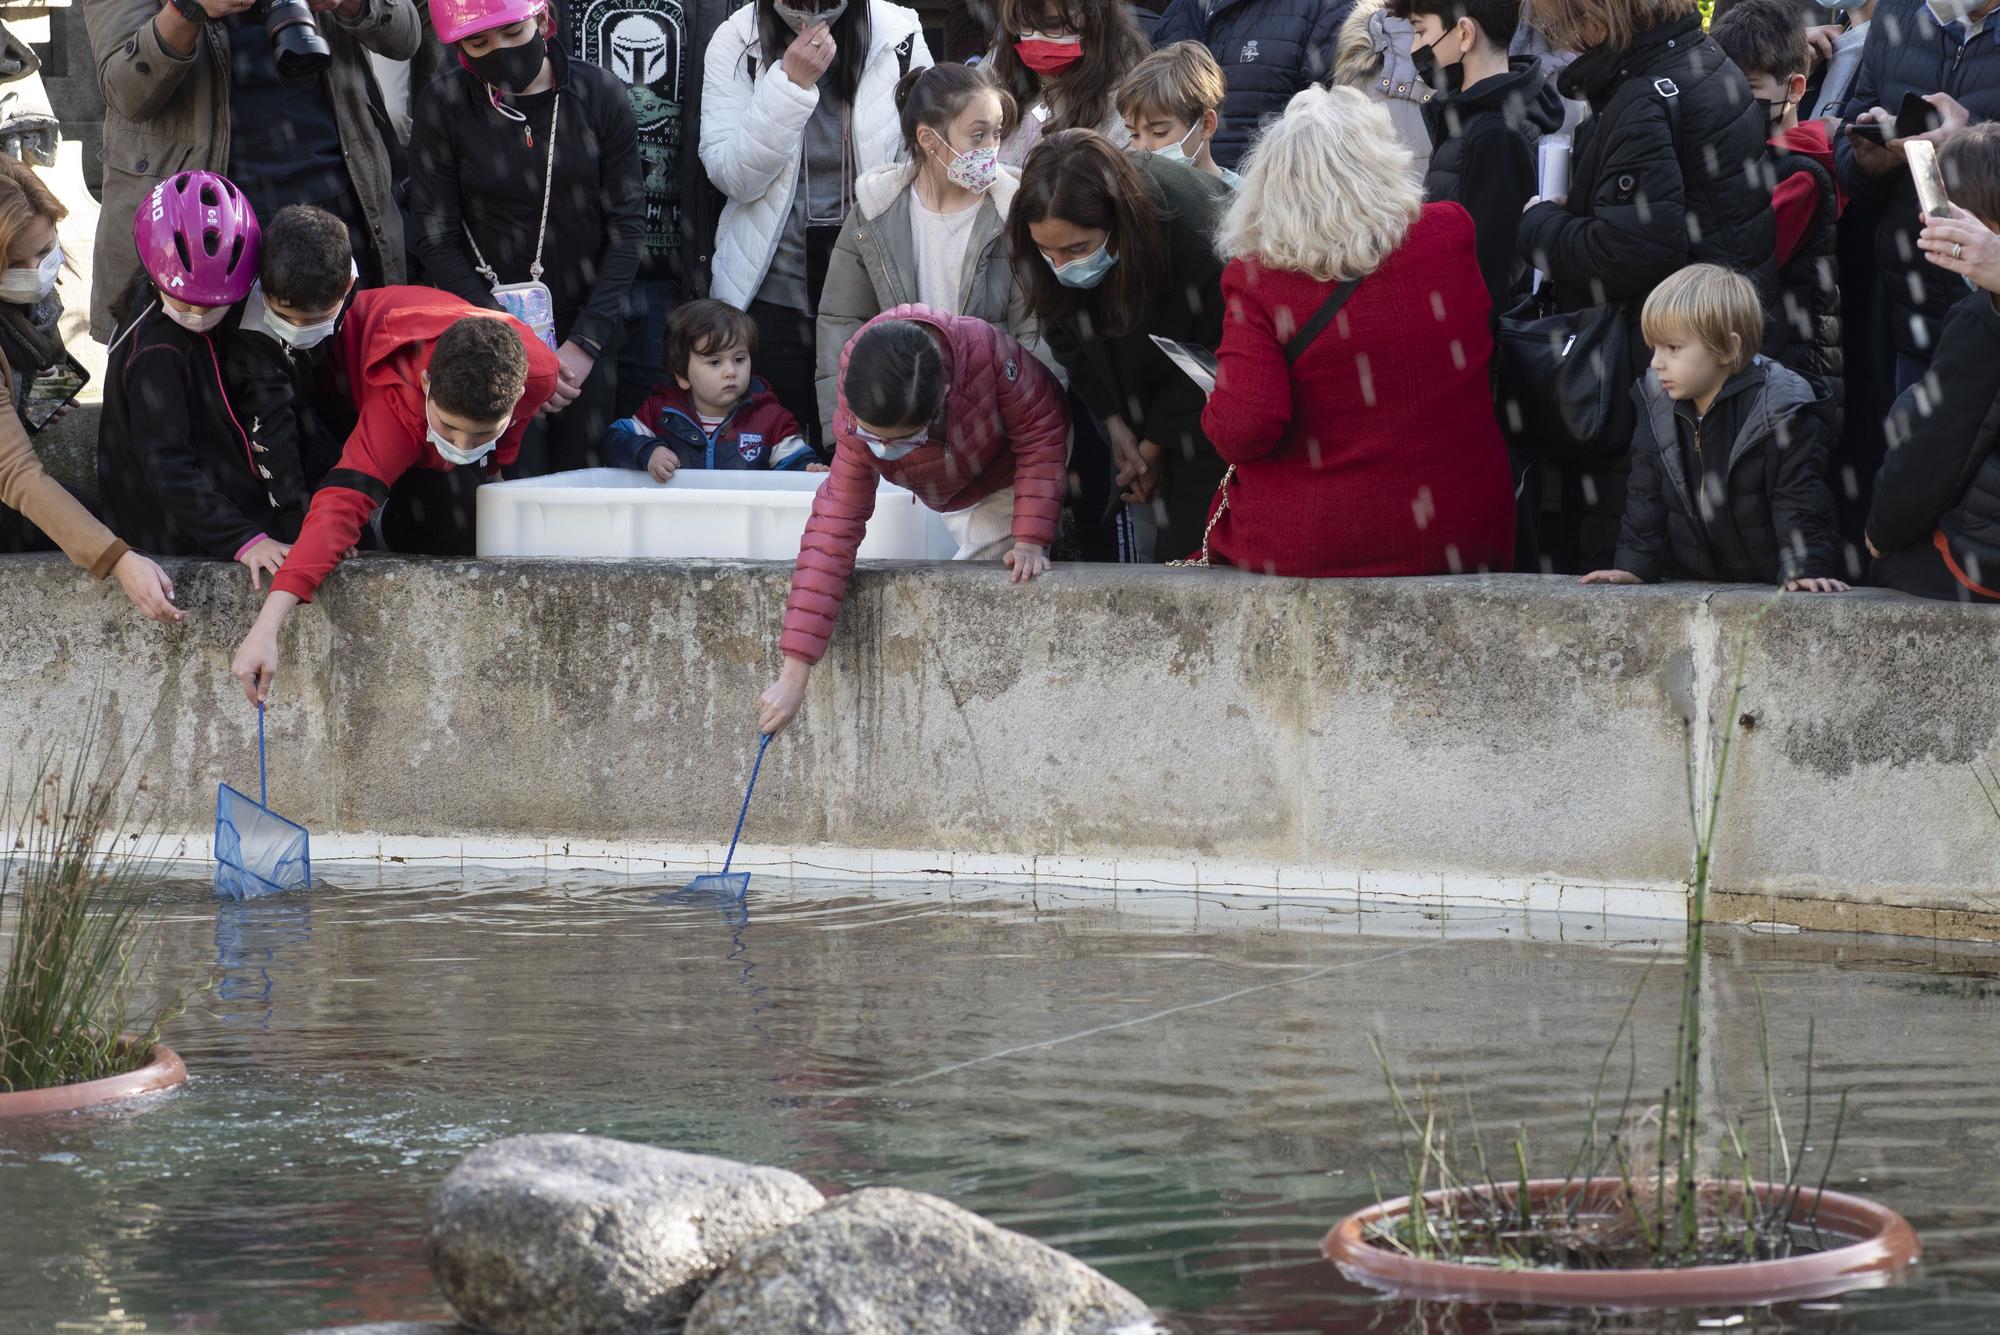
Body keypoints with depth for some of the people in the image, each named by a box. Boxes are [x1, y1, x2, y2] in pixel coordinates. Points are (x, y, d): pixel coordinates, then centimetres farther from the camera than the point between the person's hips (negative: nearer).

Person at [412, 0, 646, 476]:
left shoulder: (598, 95, -2)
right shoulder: (444, 105, -5)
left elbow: (627, 226, -1)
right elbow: (438, 241, -5)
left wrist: (584, 343, -10)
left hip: (587, 330, 2)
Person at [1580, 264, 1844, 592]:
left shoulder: (1781, 414, -11)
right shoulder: (1656, 406, 7)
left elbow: (1800, 504, -10)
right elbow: (1646, 500, 14)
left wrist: (1804, 571, -22)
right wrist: (1634, 565, 5)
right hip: (1689, 583, 5)